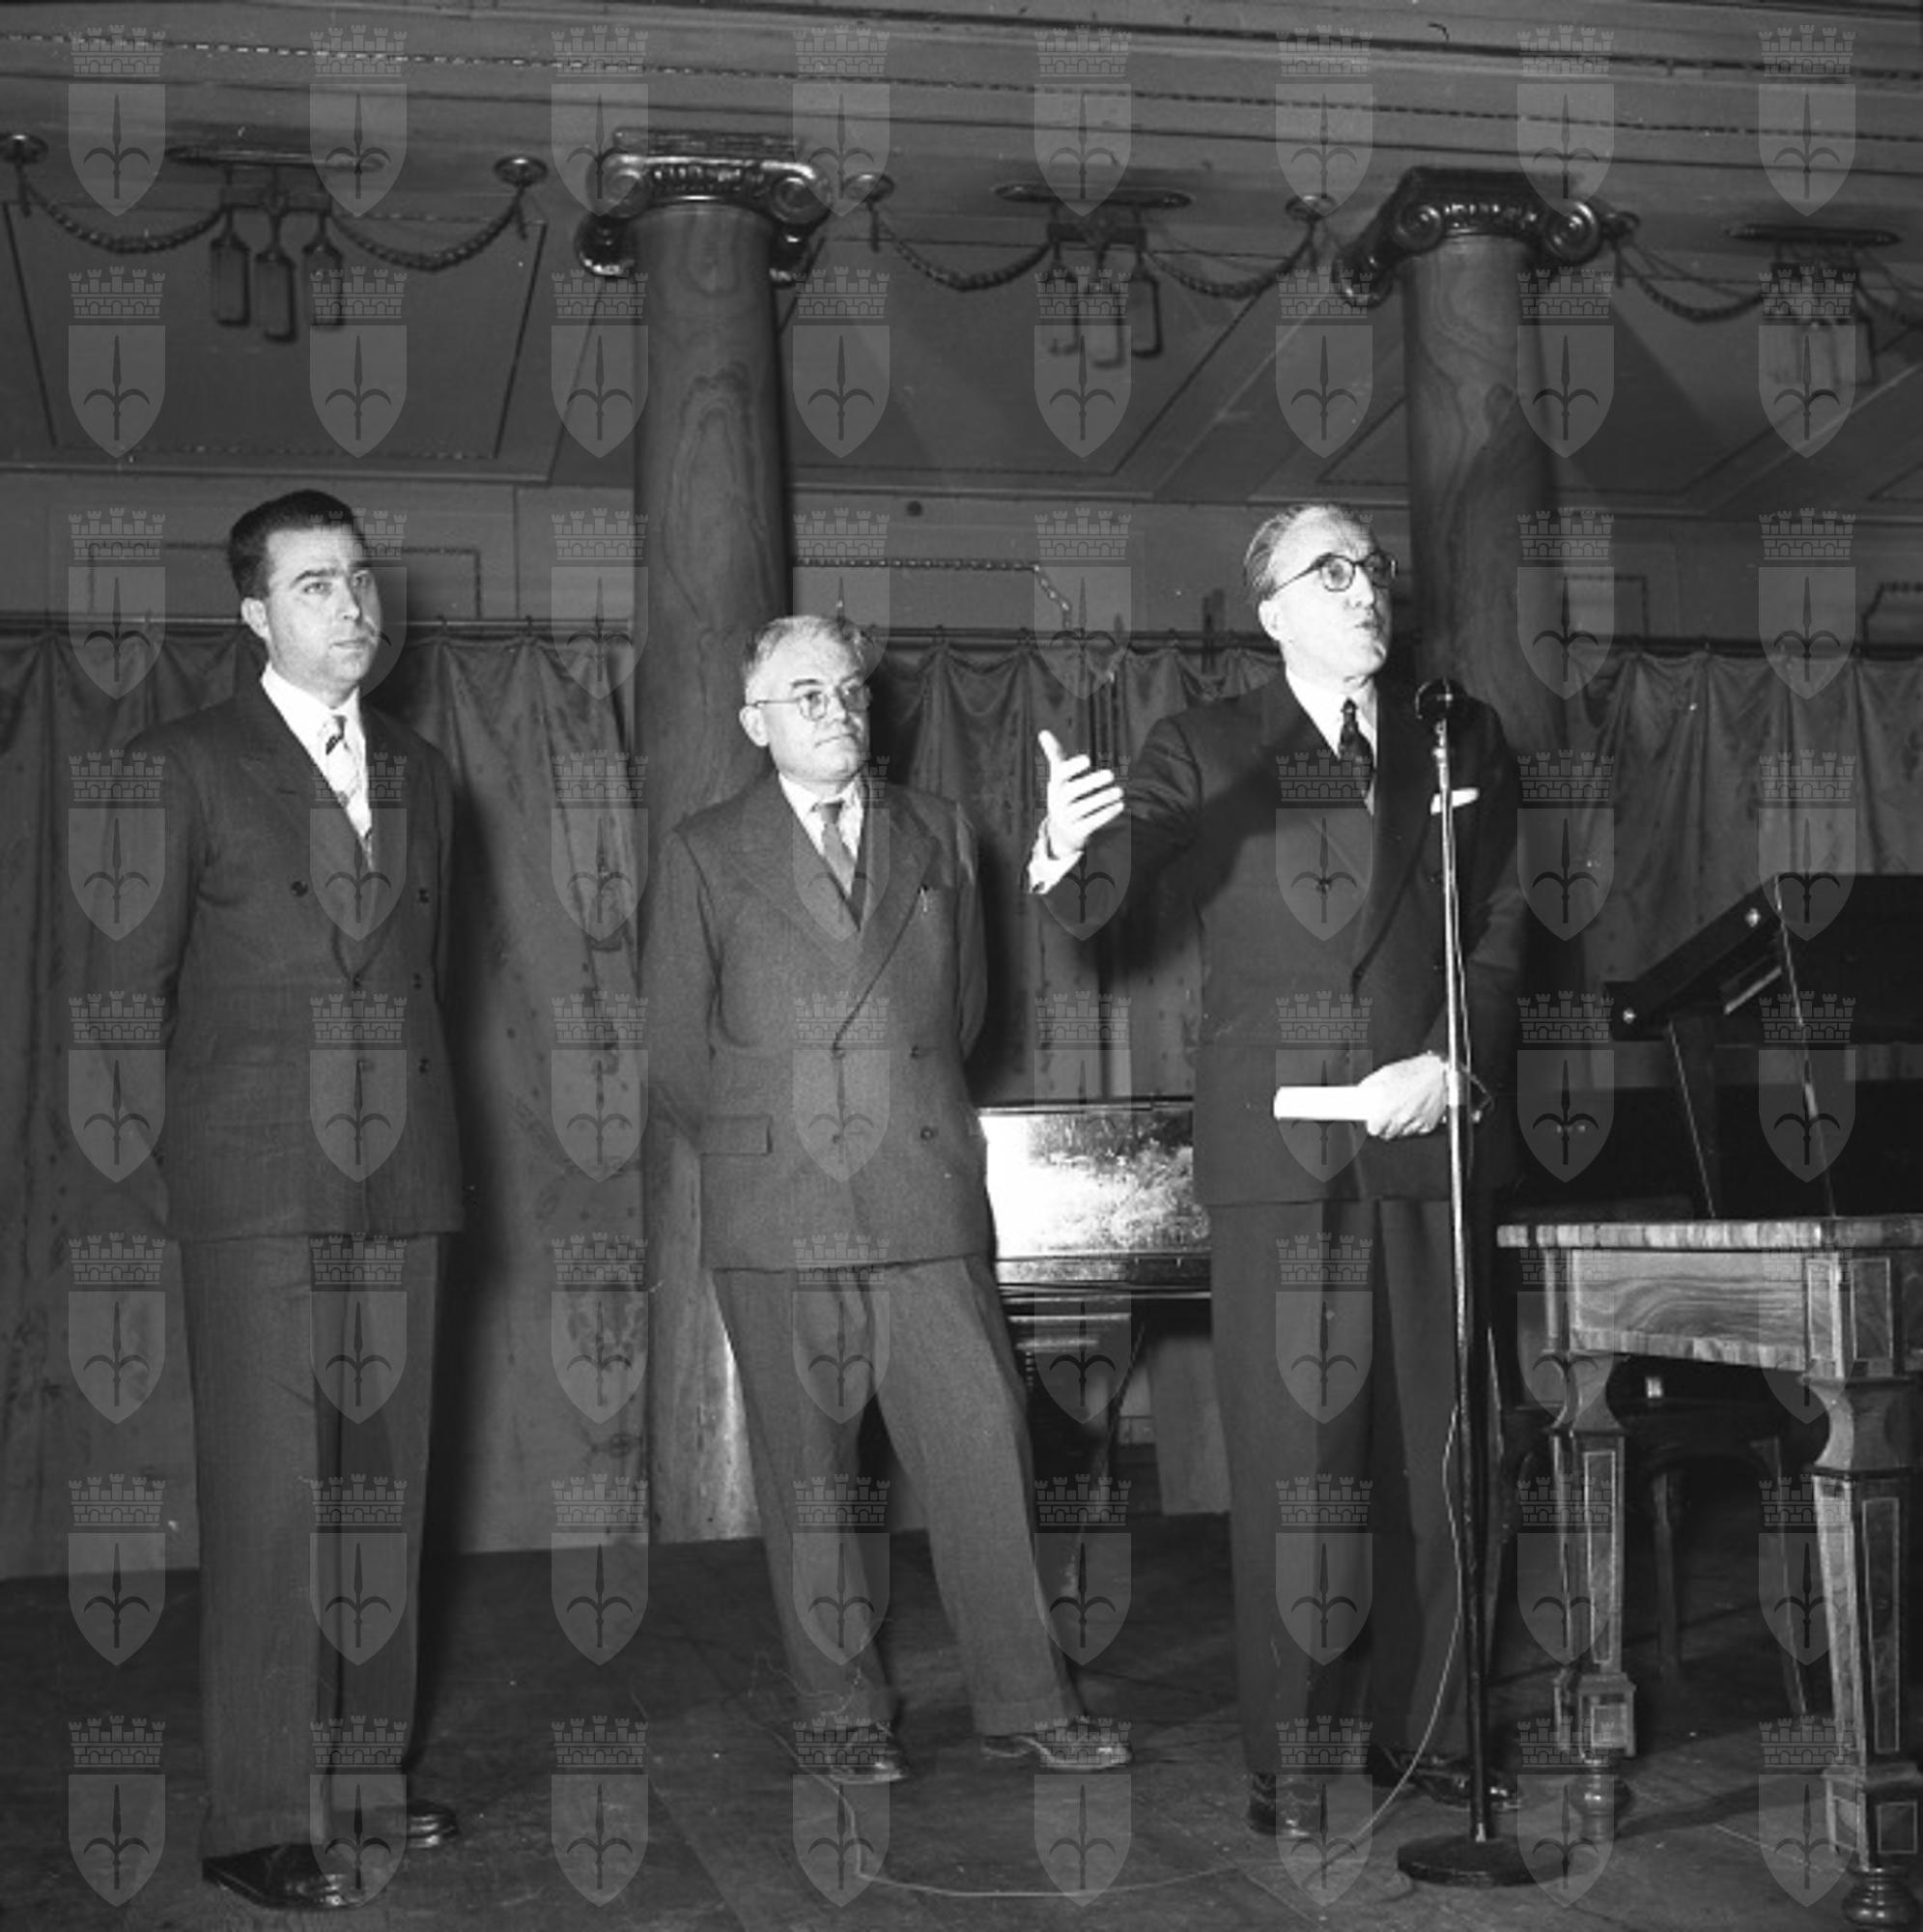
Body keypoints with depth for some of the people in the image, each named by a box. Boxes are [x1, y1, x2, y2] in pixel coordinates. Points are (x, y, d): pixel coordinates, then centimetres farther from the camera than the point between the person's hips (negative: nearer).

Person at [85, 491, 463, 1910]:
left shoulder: (423, 776, 16)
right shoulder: (187, 766, 0)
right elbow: (124, 989, 0)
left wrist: (425, 1134, 15)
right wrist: (143, 1177, -4)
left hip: (402, 1180, 5)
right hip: (255, 1186, -5)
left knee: (384, 1485, 8)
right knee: (268, 1496, -4)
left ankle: (368, 1777, 18)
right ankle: (261, 1817, 4)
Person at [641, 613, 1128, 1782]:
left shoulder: (939, 835, 14)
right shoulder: (704, 857, 6)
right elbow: (676, 1052, 8)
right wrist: (764, 1139, 10)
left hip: (927, 1200, 2)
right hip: (775, 1210, -1)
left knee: (985, 1446, -1)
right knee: (810, 1471, 4)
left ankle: (1024, 1705, 9)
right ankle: (846, 1713, 17)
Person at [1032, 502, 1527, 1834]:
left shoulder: (1464, 742, 11)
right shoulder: (1209, 750, 3)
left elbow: (1505, 929, 7)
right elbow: (1100, 900, -10)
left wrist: (1454, 1065, -9)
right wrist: (1066, 853, -33)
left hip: (1423, 1132, 3)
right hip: (1275, 1148, -3)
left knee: (1428, 1443, 7)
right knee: (1291, 1449, -2)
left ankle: (1421, 1731, 19)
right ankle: (1287, 1751, 8)